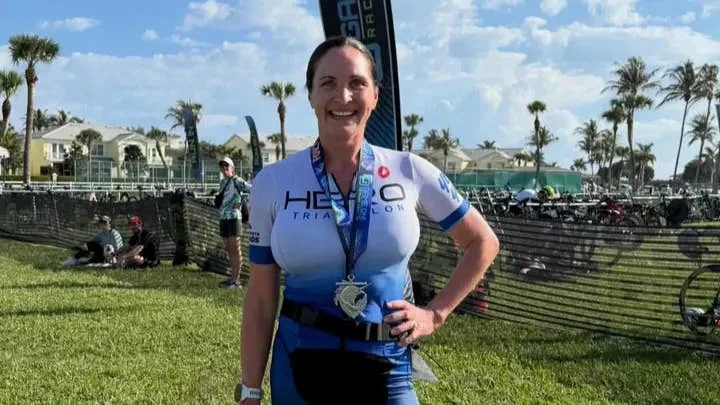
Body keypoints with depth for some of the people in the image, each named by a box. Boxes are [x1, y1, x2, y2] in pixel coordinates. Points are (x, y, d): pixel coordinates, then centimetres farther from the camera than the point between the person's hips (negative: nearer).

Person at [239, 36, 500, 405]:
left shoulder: (409, 171, -6)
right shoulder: (272, 183, -5)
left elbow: (482, 242, 7)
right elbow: (261, 299, 0)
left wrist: (436, 313, 0)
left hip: (386, 369, -1)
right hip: (300, 368, 1)